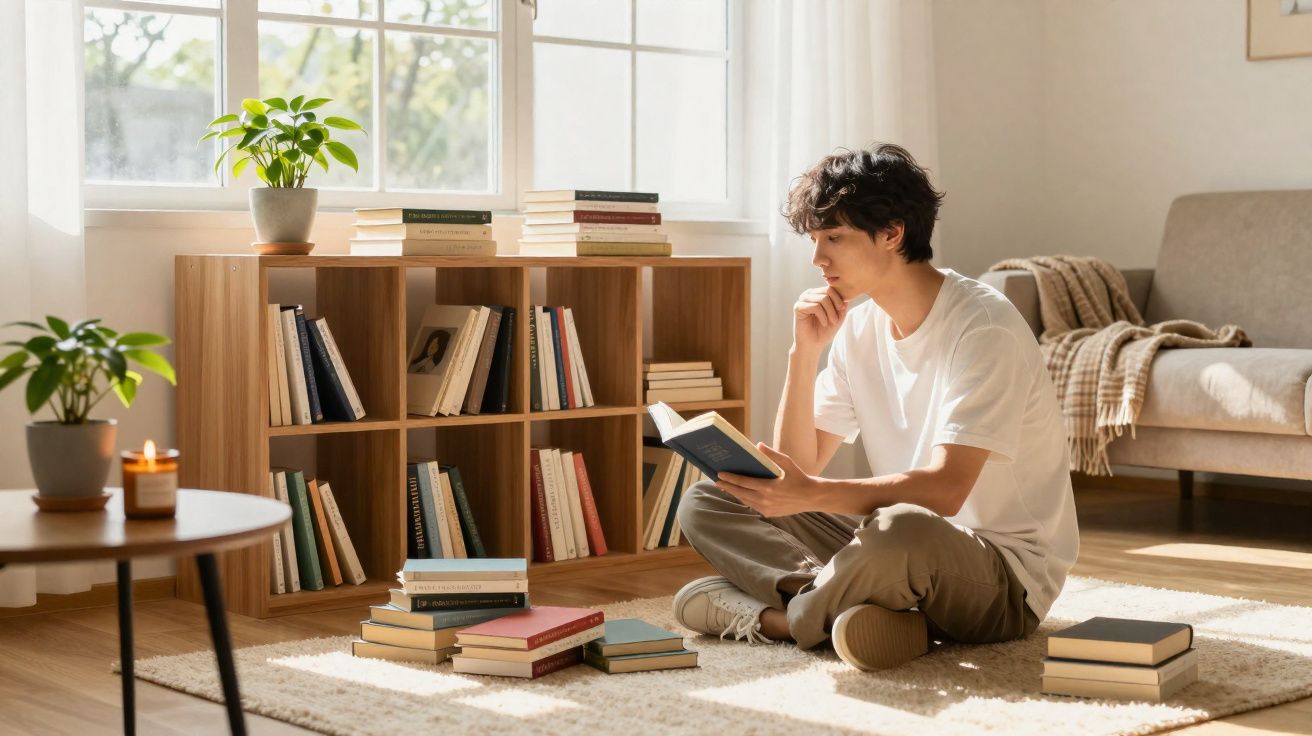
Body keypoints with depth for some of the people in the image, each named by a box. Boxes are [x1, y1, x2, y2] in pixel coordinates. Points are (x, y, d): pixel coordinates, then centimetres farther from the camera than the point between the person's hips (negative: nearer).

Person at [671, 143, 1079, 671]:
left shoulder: (982, 326, -17)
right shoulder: (859, 326, 5)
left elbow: (945, 489, -28)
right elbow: (799, 468, 2)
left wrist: (812, 494, -39)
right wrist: (805, 352, -10)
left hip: (1006, 577, -7)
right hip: (901, 553, 7)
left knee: (901, 530, -42)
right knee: (703, 506, -1)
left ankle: (793, 617, -11)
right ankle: (856, 610, -21)